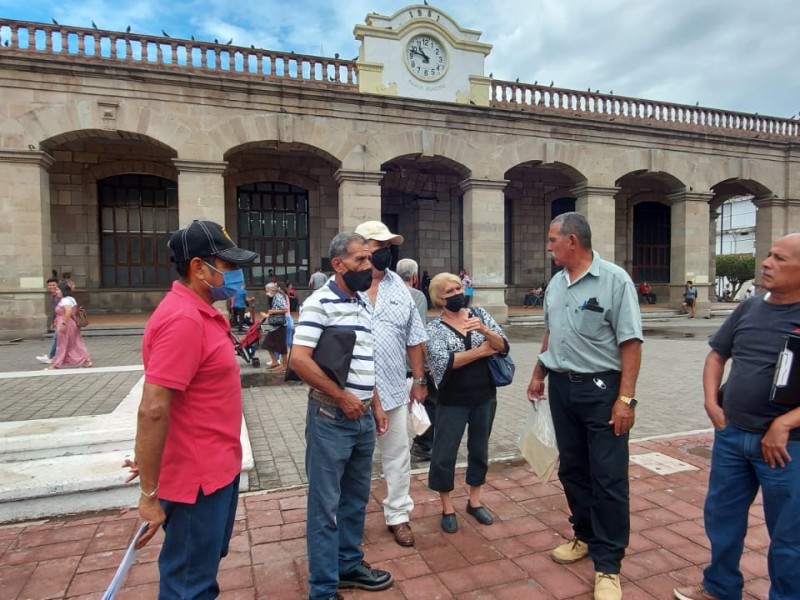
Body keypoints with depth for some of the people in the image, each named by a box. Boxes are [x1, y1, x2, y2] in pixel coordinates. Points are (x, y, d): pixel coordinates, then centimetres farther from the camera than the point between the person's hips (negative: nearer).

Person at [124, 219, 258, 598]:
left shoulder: (201, 312, 7)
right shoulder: (182, 320, -25)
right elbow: (153, 410, -28)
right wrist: (150, 493, -21)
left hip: (218, 467, 9)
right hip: (197, 476, -9)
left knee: (208, 563, 27)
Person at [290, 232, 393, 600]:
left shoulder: (365, 304, 12)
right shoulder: (319, 302, -14)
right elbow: (299, 360, -21)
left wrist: (375, 404, 15)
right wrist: (341, 397, -16)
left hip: (363, 417, 8)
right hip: (331, 417, -8)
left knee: (356, 498, 20)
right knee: (326, 505, 6)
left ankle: (350, 564, 39)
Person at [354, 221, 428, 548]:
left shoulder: (399, 286, 6)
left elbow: (414, 337, 11)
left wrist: (419, 380, 10)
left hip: (394, 388, 4)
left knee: (397, 457, 16)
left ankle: (398, 516, 34)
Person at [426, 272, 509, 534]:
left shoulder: (480, 314, 0)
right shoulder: (434, 328, -9)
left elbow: (504, 346, -6)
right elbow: (444, 362, -22)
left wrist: (484, 330, -25)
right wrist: (481, 350, -16)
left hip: (485, 396, 4)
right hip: (453, 401, -3)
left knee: (479, 449, 17)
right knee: (444, 454, 5)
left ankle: (475, 501, 37)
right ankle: (447, 508, 25)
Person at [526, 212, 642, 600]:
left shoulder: (615, 280, -12)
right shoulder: (556, 284, 9)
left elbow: (630, 343, -14)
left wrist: (625, 397, -18)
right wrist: (539, 374, 18)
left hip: (601, 389, -6)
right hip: (561, 387, 7)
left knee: (608, 478, 2)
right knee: (572, 469, 16)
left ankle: (608, 564, 15)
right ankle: (585, 536, 35)